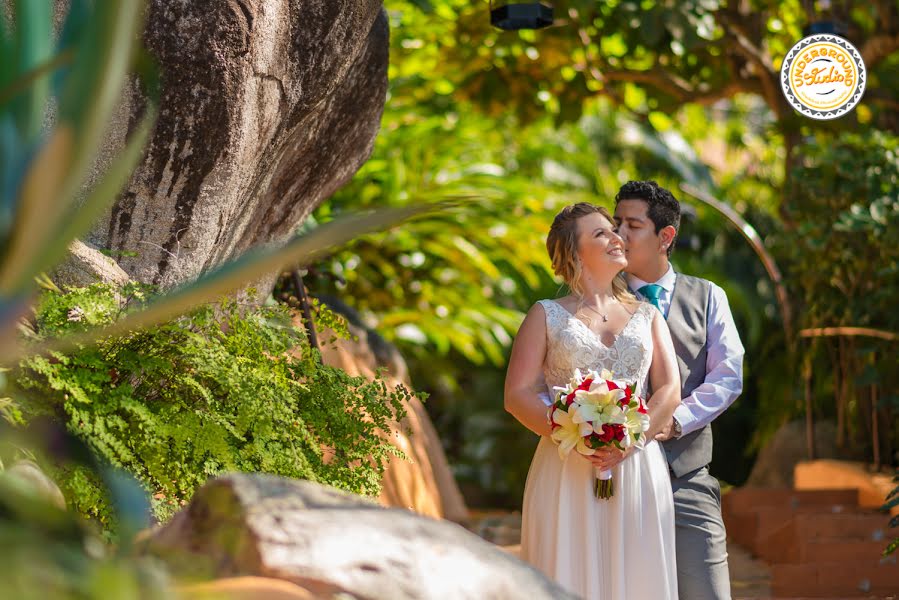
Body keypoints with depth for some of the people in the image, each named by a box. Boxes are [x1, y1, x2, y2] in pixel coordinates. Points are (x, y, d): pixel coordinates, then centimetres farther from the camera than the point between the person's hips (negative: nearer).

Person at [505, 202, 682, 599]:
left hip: (637, 470, 2)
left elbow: (670, 389, 6)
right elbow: (517, 395, 1)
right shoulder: (546, 315, 9)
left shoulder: (647, 316, 17)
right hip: (567, 473, -2)